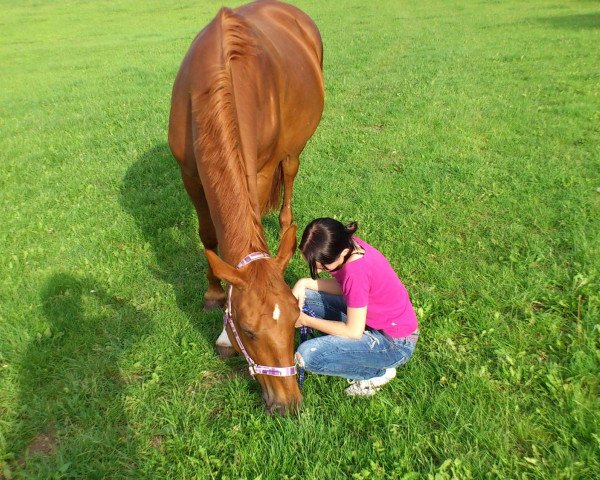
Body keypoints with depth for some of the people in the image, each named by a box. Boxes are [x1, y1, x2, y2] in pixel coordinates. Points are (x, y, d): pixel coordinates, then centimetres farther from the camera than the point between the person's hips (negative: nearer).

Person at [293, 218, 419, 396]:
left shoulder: (356, 271, -34)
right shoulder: (347, 244, -12)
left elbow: (354, 332, -24)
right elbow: (341, 287, 4)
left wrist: (307, 321, -15)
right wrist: (305, 283, -10)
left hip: (395, 343, -8)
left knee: (306, 355, -21)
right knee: (303, 298, 1)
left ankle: (378, 372, 0)